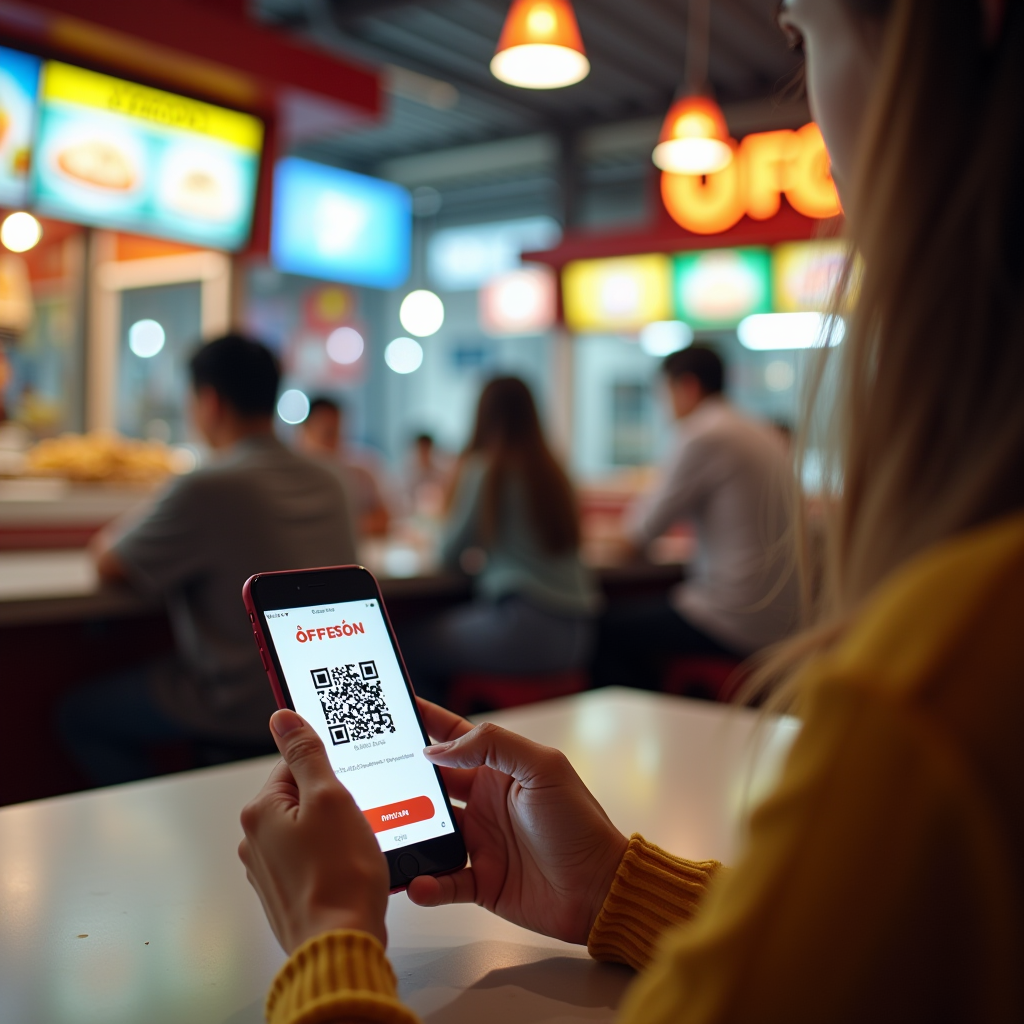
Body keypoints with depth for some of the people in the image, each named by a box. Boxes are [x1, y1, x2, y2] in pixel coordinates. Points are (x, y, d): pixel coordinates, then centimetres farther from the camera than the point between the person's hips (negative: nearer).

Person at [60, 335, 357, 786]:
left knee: (78, 713, 11)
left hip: (248, 713, -7)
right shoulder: (329, 484, 3)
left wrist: (110, 540, 17)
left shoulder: (206, 490, -19)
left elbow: (109, 566, -6)